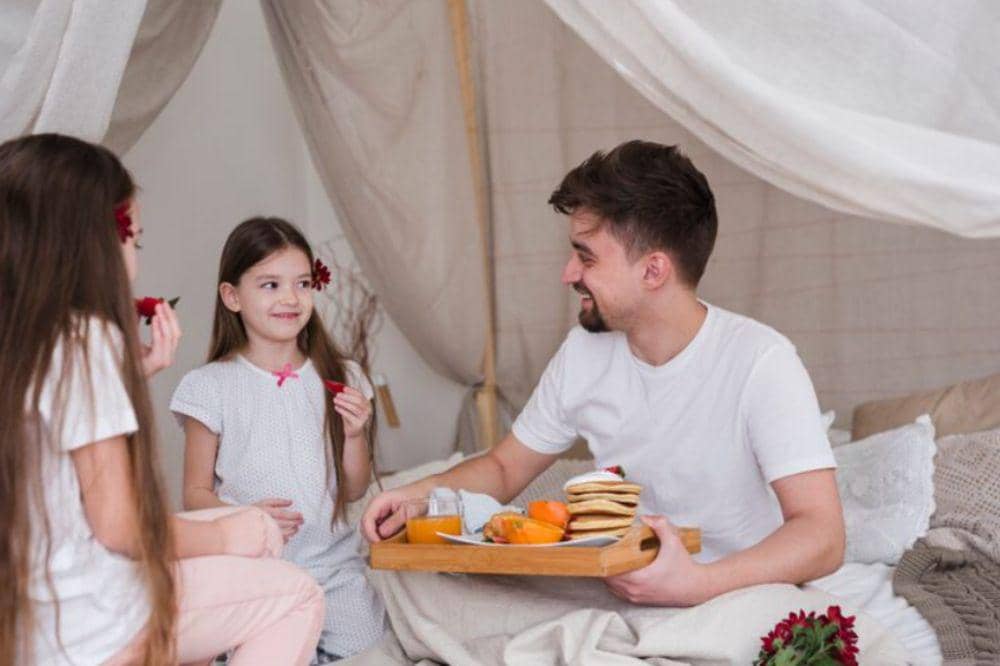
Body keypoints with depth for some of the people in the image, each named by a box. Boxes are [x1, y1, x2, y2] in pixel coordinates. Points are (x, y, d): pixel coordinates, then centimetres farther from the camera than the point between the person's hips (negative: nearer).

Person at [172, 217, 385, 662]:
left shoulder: (340, 378, 5)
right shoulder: (212, 387, -4)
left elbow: (354, 491, 10)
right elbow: (196, 493, -2)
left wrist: (354, 435, -8)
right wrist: (244, 517, -20)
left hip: (333, 563, 3)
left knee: (362, 650, -13)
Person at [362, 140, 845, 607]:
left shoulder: (759, 361, -17)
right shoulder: (584, 350, 1)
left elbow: (822, 535, -23)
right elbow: (503, 468, 13)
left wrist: (698, 583, -39)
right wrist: (422, 492, -8)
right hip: (617, 587, 5)